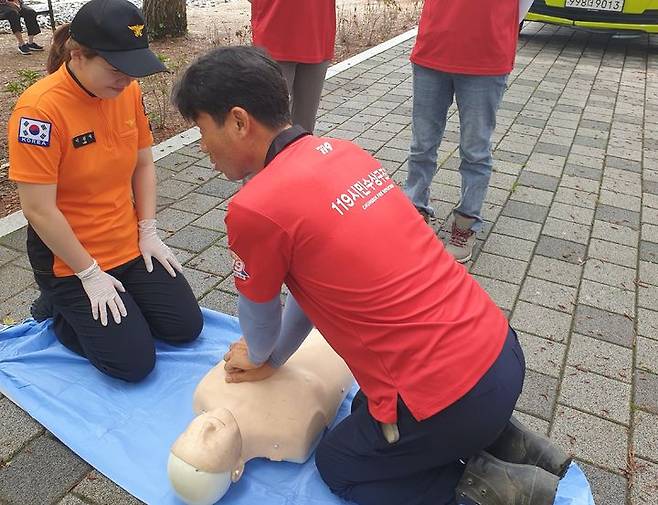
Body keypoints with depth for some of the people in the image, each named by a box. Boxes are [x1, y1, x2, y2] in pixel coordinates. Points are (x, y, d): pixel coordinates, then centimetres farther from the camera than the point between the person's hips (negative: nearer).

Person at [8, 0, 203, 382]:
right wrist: (90, 273, -16)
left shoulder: (128, 89, -5)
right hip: (70, 257, -6)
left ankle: (118, 303, 25)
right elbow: (39, 210, -21)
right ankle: (61, 312, 16)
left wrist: (148, 231, -1)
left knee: (186, 326, 4)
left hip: (130, 245, 6)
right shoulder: (40, 108, -23)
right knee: (133, 362, -7)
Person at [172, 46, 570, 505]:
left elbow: (259, 313, 2)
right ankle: (506, 441, 22)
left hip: (448, 395, -7)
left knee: (338, 468, 22)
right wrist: (272, 360, 24)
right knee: (368, 408, 34)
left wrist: (259, 356, 24)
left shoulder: (255, 207, -18)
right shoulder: (343, 152, 5)